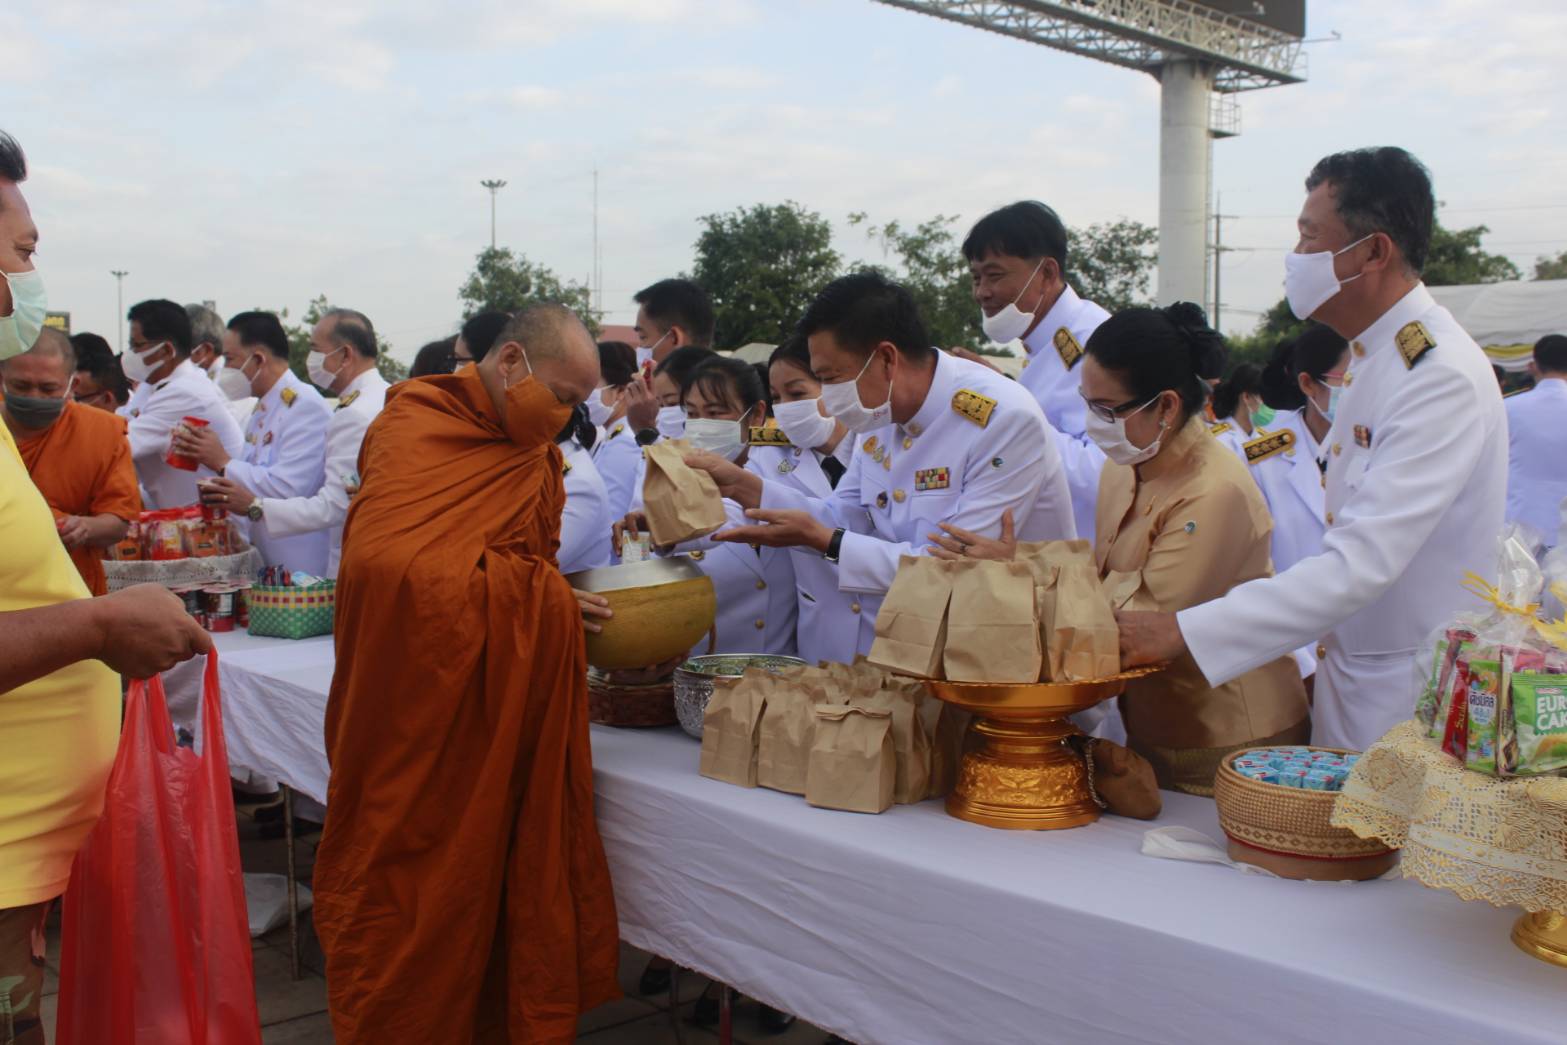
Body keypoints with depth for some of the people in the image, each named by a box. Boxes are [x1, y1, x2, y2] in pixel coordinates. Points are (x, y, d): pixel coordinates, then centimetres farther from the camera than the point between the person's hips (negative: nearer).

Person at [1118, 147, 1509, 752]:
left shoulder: (1442, 377, -22)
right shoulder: (1373, 358, 9)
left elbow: (1362, 564, -30)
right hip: (1351, 680, 8)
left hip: (1413, 704, -8)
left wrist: (1183, 633, -32)